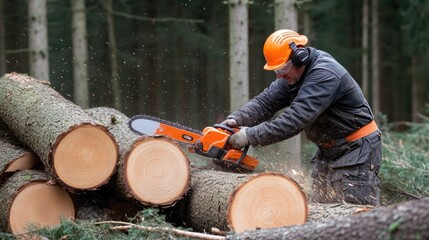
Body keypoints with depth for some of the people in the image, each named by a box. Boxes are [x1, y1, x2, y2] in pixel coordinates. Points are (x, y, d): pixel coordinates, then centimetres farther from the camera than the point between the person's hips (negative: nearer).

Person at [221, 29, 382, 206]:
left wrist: (251, 136, -32)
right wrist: (236, 120, -21)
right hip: (327, 152, 9)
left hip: (356, 151, -9)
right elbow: (265, 101, -3)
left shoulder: (325, 75, -27)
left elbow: (295, 120, -33)